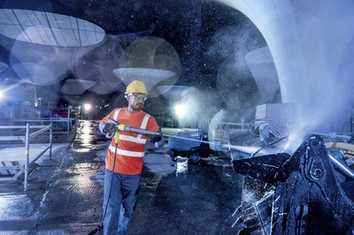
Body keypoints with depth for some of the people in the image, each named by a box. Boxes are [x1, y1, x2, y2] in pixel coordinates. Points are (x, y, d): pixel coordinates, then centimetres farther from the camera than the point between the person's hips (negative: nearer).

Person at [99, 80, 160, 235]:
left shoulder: (148, 119, -9)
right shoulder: (116, 113, 1)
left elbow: (158, 138, -12)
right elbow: (102, 124, 15)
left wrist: (157, 139, -35)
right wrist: (107, 127, -7)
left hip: (132, 172, 0)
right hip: (112, 168, 1)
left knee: (127, 206, 19)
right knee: (111, 206, 3)